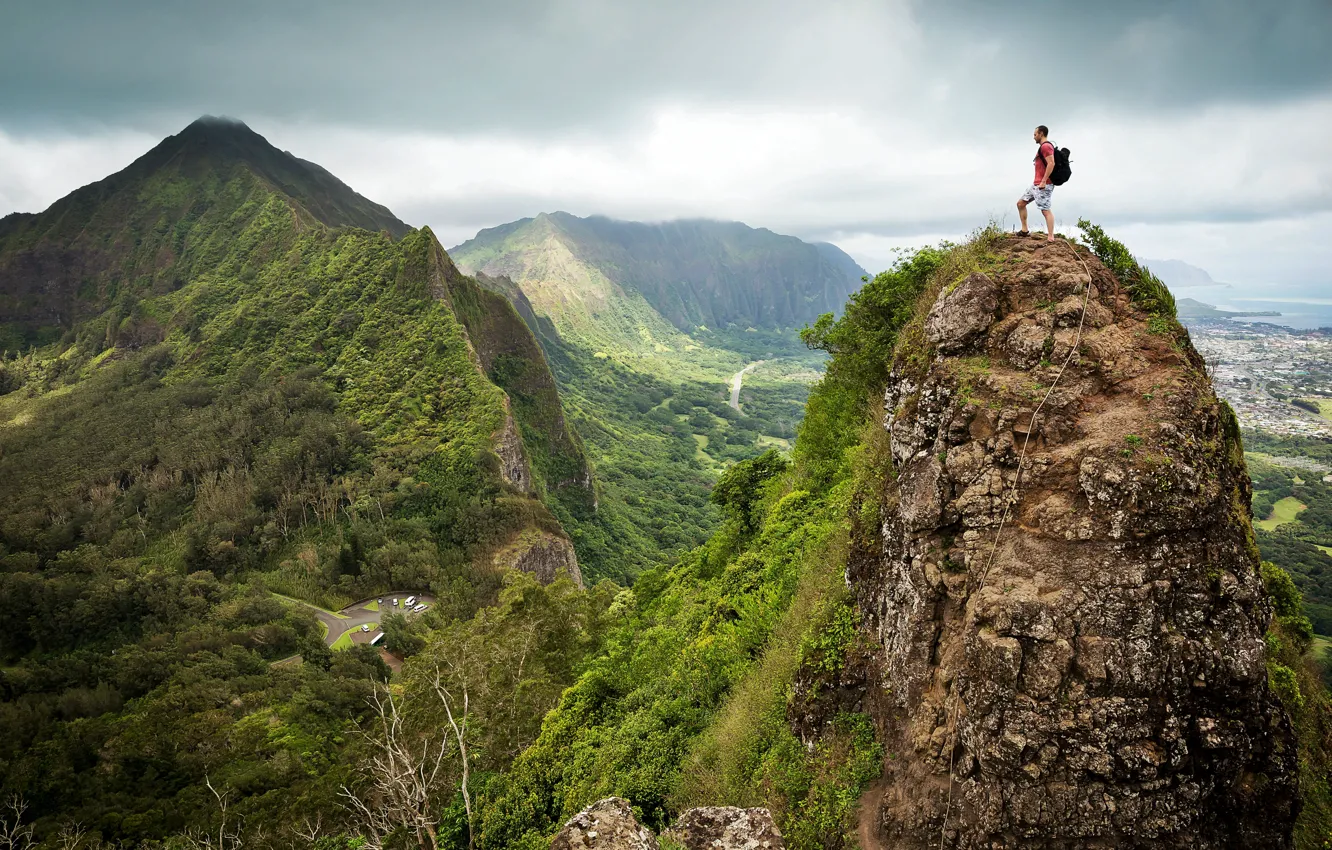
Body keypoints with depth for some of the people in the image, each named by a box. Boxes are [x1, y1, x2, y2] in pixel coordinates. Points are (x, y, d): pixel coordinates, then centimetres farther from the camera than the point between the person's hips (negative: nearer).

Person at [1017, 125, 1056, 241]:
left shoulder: (1046, 146, -12)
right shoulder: (1043, 147, 20)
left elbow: (1051, 163, -24)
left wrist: (1043, 181, -27)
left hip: (1043, 184, -11)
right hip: (1036, 184, 11)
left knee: (1045, 210, -15)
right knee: (1020, 203, 15)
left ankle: (1051, 237, -19)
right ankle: (1024, 230, 18)